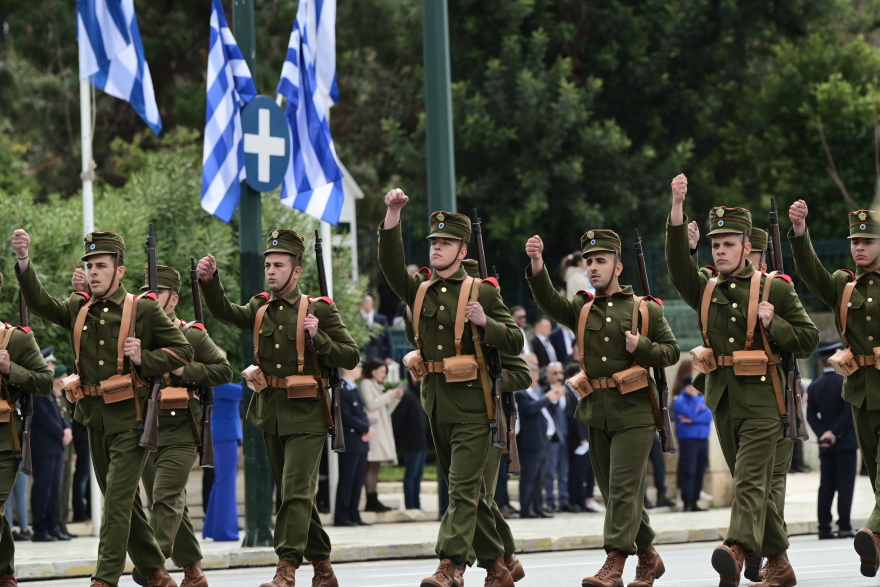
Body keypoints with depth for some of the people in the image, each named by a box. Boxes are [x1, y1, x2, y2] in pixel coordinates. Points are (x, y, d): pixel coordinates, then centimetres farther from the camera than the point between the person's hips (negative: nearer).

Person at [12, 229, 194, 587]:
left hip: (130, 418, -6)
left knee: (118, 498, -12)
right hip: (95, 418, 6)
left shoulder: (144, 309, -3)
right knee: (123, 500, 13)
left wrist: (144, 359, -15)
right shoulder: (78, 309, 9)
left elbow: (183, 352, -1)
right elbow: (40, 303, -7)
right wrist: (23, 261, -20)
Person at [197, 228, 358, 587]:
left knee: (296, 491, -14)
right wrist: (209, 281, -25)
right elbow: (226, 313, -9)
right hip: (270, 415, 6)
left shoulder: (318, 310, -5)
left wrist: (318, 337, -19)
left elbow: (350, 357, -5)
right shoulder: (260, 309, 9)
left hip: (306, 416, -6)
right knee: (292, 493, 13)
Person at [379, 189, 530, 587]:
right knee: (471, 492, 12)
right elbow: (390, 263, -4)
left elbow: (515, 342, 0)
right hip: (436, 402, 5)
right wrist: (392, 215, -13)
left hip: (472, 402, -5)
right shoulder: (419, 290, 11)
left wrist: (485, 322, -18)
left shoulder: (482, 292, -1)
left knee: (464, 487, -12)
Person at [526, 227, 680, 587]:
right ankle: (648, 557, 23)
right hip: (596, 412, 5)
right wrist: (536, 265, -23)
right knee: (612, 490, 9)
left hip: (633, 412, -5)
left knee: (623, 488, -11)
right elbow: (548, 302, -7)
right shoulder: (582, 310, 11)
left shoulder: (645, 309, 3)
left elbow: (671, 351, 6)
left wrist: (642, 348, -14)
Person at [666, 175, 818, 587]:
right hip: (723, 399, 5)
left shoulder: (774, 288, 1)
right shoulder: (706, 288, 11)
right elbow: (677, 263, -6)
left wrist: (773, 324, -14)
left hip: (762, 398, -5)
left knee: (751, 478, -18)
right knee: (755, 482, 11)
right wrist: (678, 207, -17)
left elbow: (809, 338, 3)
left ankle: (737, 548, -34)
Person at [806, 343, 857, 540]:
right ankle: (844, 526, -8)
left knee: (826, 486, 7)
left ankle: (824, 528, 4)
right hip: (844, 442, -5)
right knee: (845, 484, -4)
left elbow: (811, 416, 3)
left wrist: (823, 434, -3)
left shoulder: (815, 386, 7)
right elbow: (849, 411, -16)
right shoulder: (845, 382, -10)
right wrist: (835, 434, -12)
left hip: (825, 444, 5)